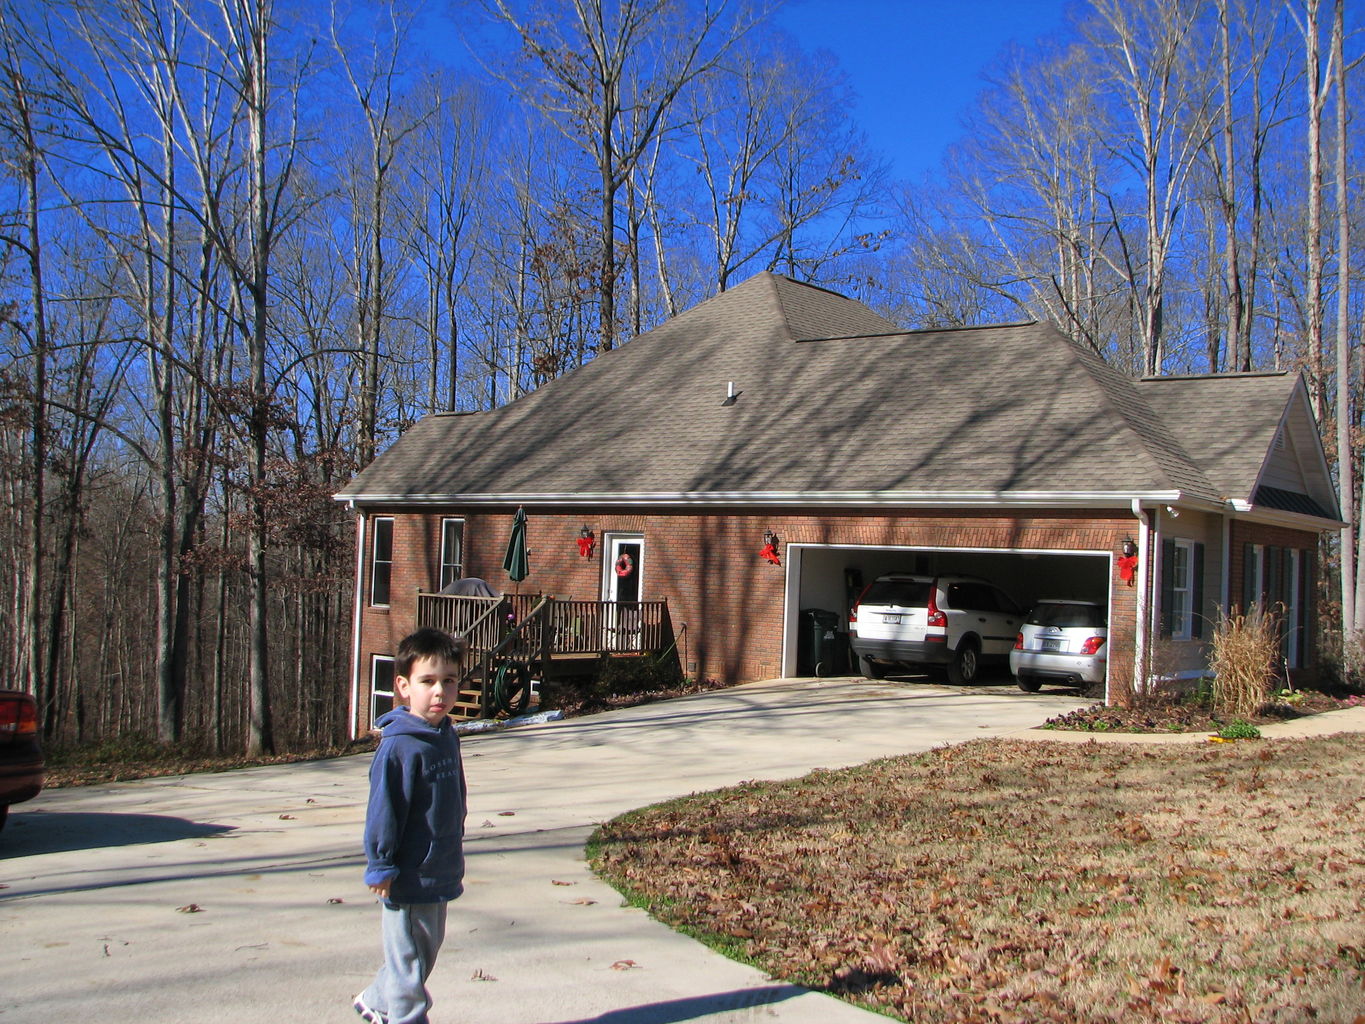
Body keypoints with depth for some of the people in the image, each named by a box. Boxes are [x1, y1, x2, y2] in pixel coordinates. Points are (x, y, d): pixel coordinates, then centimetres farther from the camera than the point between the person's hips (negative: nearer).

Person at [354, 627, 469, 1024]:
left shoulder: (447, 737, 5)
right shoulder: (400, 745, -21)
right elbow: (384, 810, -19)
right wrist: (381, 866, -17)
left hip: (440, 871, 9)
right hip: (408, 878, -9)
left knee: (426, 950, 22)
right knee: (408, 957, 5)